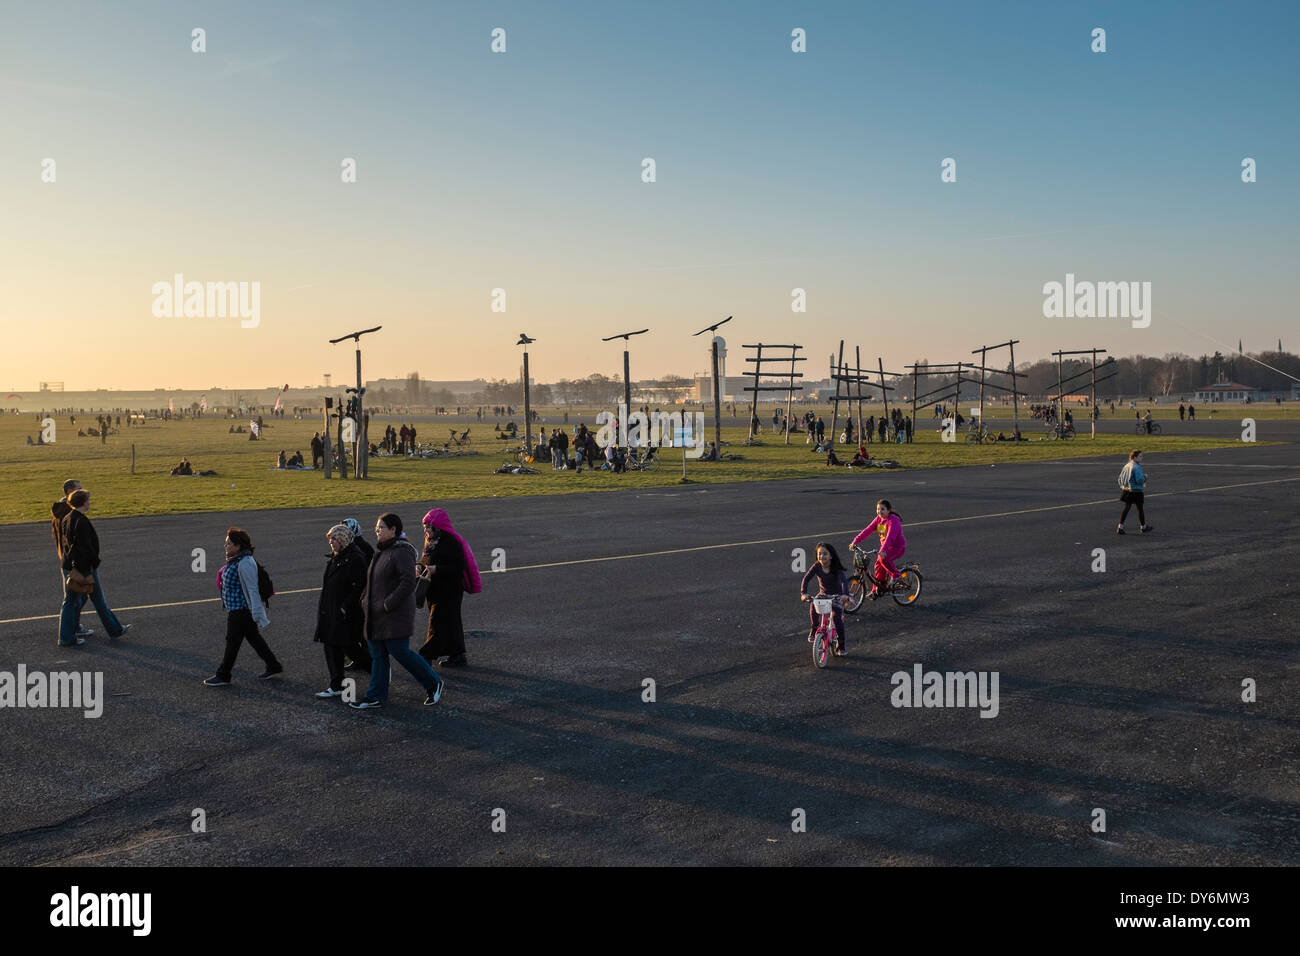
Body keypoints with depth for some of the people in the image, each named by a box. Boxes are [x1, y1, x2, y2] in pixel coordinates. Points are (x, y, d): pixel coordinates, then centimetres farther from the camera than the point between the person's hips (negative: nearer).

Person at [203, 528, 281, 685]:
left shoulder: (245, 563, -21)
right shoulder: (235, 560, 11)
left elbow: (252, 589, -22)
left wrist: (257, 613, -22)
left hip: (241, 609, -10)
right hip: (235, 608, 10)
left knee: (232, 641, 0)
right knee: (254, 638, 16)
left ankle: (223, 676, 11)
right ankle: (274, 667, 24)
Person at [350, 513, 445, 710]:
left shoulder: (402, 552, -16)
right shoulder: (381, 551, 14)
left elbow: (408, 582, -24)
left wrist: (389, 604, -22)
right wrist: (365, 599, 11)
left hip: (395, 615, -9)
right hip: (376, 615, 9)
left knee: (400, 652, -6)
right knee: (378, 655, 10)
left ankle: (434, 684, 10)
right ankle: (376, 697, 16)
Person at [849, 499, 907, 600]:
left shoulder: (893, 520, -24)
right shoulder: (878, 519, 0)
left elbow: (890, 536, -37)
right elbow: (867, 530, -8)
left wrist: (883, 550, -51)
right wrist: (855, 541, -19)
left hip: (898, 546, -8)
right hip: (886, 546, 8)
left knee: (883, 558, -31)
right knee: (879, 565, 3)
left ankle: (895, 574, -9)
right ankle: (876, 590, 16)